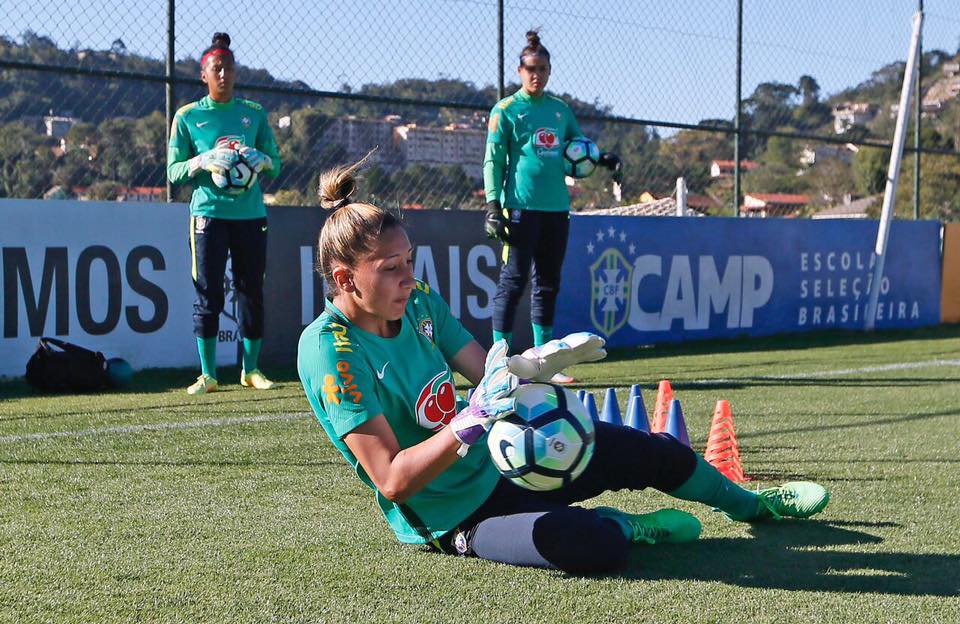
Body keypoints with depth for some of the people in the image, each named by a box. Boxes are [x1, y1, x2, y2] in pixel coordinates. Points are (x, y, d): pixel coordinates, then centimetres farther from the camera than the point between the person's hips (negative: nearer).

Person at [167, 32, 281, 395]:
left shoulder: (254, 114, 11)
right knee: (208, 294, -5)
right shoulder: (188, 116, 6)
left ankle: (251, 369, 14)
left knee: (252, 293, 3)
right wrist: (204, 161, -15)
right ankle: (207, 374, 1)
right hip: (209, 213, -2)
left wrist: (260, 160, -11)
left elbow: (276, 164, 12)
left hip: (251, 214, 2)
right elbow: (174, 171, 4)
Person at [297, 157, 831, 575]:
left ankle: (750, 503, 43)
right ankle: (625, 525, 5)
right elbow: (393, 481, -29)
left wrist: (540, 360, -20)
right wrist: (475, 420, -39)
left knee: (648, 451, 14)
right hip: (450, 517, -8)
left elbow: (485, 369, 2)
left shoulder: (419, 301, -3)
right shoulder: (330, 350, -25)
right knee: (595, 547, -32)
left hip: (496, 460, 8)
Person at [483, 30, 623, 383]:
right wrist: (493, 205, -12)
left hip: (557, 208, 6)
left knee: (548, 282, 9)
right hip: (521, 206, -6)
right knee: (514, 280, -8)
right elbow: (493, 161, -3)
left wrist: (604, 159, 7)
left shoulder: (560, 110, 15)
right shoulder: (506, 111, 0)